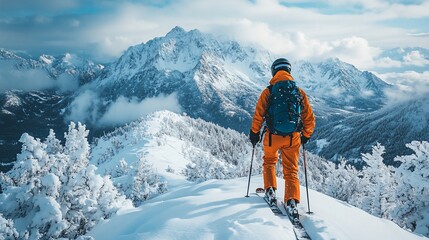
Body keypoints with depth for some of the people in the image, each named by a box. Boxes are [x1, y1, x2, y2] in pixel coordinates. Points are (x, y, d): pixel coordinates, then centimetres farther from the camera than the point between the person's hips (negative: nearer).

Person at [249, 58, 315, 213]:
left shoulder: (268, 91, -7)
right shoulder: (300, 92, -1)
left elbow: (258, 115, -7)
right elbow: (309, 118, 3)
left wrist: (254, 133, 7)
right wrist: (306, 135, 17)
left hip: (272, 136, -1)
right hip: (293, 137, 1)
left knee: (269, 162, 27)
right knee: (291, 170, 11)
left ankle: (270, 190, 19)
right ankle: (292, 200, -2)